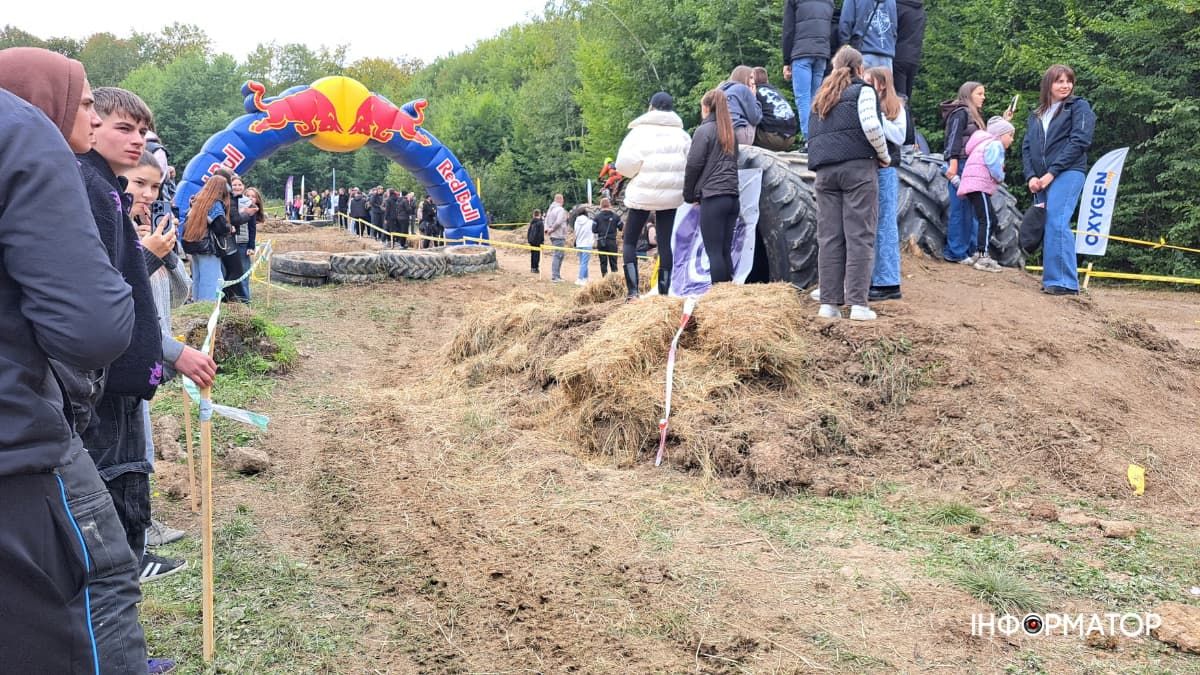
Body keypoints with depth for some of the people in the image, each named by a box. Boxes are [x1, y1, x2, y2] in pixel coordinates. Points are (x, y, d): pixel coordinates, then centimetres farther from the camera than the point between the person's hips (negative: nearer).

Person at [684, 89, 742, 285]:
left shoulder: (704, 130, -4)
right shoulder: (730, 132, 17)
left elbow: (693, 165, -7)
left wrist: (689, 195, 6)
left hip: (712, 197, -7)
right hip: (732, 197, 7)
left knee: (714, 252, -6)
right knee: (725, 251, 9)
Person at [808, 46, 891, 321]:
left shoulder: (823, 96, 24)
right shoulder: (862, 90, 5)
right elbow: (871, 126, -9)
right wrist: (884, 156, 2)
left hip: (825, 171, 5)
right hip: (857, 167, -5)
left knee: (829, 237, 3)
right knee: (860, 236, -5)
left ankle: (829, 303, 1)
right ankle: (858, 303, -10)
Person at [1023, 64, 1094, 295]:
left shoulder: (1079, 107, 5)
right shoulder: (1036, 115, 21)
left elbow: (1079, 142, -7)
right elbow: (1026, 147, 14)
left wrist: (1051, 172, -13)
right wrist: (1031, 176, -3)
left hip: (1067, 174, -6)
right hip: (1041, 180, 6)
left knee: (1057, 223, -20)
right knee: (1046, 226, 4)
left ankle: (1065, 282, -21)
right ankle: (1051, 279, 10)